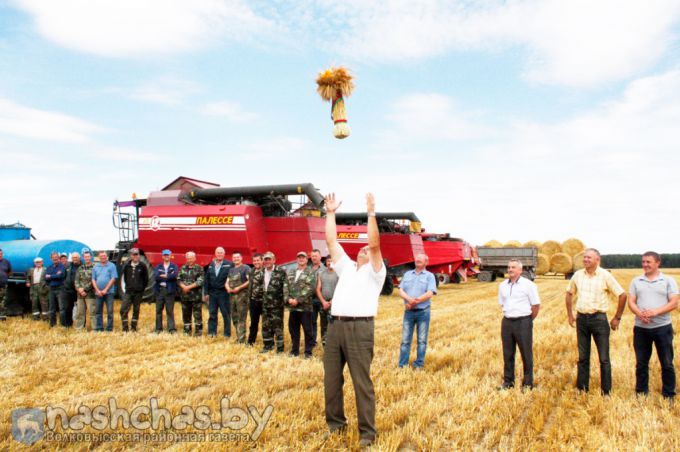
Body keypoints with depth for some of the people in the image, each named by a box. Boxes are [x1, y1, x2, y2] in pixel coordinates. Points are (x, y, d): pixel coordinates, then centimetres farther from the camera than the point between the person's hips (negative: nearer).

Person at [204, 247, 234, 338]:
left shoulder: (229, 264, -5)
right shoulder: (211, 265, 10)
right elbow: (207, 280, 10)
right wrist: (206, 293, 7)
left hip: (223, 293, -4)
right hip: (212, 293, 4)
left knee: (226, 314, 3)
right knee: (212, 313, 9)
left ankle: (227, 334, 11)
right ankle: (211, 332, 18)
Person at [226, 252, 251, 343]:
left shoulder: (246, 268, -1)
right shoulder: (231, 270, 21)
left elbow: (250, 281, -12)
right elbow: (227, 282, 21)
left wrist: (239, 288, -17)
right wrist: (228, 288, -1)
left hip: (242, 295, -7)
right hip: (232, 295, 8)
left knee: (241, 319, -9)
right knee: (234, 318, 11)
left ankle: (241, 340, -10)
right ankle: (238, 337, 20)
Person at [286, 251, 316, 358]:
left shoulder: (310, 273, -1)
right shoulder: (290, 272, 15)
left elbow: (310, 288, -11)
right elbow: (286, 286, 11)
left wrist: (298, 300, -16)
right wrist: (288, 299, -7)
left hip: (305, 306, -5)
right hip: (292, 307, 5)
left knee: (307, 330, 0)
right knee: (293, 330, 12)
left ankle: (308, 352, 10)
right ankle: (294, 351, 24)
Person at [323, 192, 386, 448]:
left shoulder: (375, 271, 7)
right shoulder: (346, 267, 23)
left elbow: (375, 243, -8)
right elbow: (331, 241, 19)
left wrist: (371, 213, -11)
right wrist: (331, 213, 17)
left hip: (359, 328, -6)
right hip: (335, 326, 6)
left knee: (362, 382, -1)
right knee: (331, 380, 11)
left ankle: (367, 432, 9)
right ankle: (335, 422, 27)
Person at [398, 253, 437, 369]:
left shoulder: (429, 276, 2)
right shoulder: (407, 274, 13)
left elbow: (429, 294, -10)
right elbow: (401, 291, 3)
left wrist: (415, 302, -17)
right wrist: (409, 299, -16)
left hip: (423, 312, -2)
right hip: (408, 312, 2)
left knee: (422, 340, 3)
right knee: (405, 340, 2)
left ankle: (419, 364, 13)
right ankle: (402, 365, 7)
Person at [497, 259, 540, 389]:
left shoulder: (528, 285, -6)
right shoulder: (502, 285, 9)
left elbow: (536, 305, -3)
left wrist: (527, 320, 4)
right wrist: (510, 315, 13)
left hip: (523, 322, -4)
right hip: (507, 322, 5)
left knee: (526, 354, 2)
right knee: (507, 354, 9)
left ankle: (528, 383, 14)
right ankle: (508, 381, 21)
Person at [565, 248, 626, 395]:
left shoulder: (605, 275, -8)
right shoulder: (578, 275, 3)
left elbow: (622, 295, -5)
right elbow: (569, 294, 17)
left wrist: (617, 318, -3)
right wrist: (570, 315, 14)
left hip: (599, 318, -4)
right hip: (581, 319, 4)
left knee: (604, 359, 3)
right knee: (583, 358, 12)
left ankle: (606, 391, 14)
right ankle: (582, 389, 22)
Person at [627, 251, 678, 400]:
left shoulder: (668, 280, 2)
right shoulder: (636, 281, 9)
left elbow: (674, 303, -6)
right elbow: (631, 302, 5)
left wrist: (655, 312, -20)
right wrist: (639, 313, -16)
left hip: (662, 327, -2)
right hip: (641, 328, 3)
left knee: (667, 363, 4)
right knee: (641, 363, 10)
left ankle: (669, 395, 17)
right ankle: (641, 393, 22)